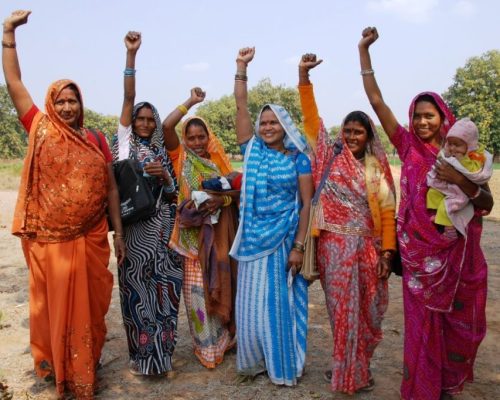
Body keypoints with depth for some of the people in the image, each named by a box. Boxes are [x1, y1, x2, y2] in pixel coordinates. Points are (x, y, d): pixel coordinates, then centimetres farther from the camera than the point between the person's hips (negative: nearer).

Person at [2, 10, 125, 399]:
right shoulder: (41, 130, 3)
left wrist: (119, 233, 1)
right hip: (47, 238, -1)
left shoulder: (96, 140, 5)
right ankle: (55, 363, 27)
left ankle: (85, 365, 27)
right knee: (52, 301, 9)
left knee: (88, 302, 10)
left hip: (90, 238, 1)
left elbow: (111, 187, 4)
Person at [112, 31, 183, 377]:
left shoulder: (162, 153, 14)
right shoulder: (125, 141, 6)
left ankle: (161, 350, 18)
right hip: (134, 225, -3)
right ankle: (141, 353, 10)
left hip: (161, 226, 3)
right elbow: (128, 97, -5)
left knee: (162, 284, 4)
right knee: (137, 284, -2)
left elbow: (173, 194, 13)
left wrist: (165, 176, -8)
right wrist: (131, 55, -14)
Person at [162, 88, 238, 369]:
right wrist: (191, 102, -4)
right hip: (195, 232, -2)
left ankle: (225, 338, 27)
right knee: (198, 288, 1)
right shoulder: (181, 157, 3)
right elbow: (167, 126, -11)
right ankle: (207, 345, 15)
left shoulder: (220, 161, 8)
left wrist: (223, 199, -18)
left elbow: (237, 190, 2)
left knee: (222, 285, 9)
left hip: (221, 232, 2)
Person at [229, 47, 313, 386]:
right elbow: (241, 106, -1)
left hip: (285, 238, -2)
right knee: (251, 302, 9)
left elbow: (307, 204, -6)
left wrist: (299, 246, -12)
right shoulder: (253, 150, 4)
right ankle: (255, 360, 28)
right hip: (254, 238, 3)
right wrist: (242, 67, -4)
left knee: (281, 302, 6)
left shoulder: (298, 159, -3)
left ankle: (284, 365, 24)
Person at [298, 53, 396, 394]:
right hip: (335, 246, -1)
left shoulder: (378, 168, 4)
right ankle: (349, 372, 22)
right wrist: (304, 76, -13)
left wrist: (387, 251, -5)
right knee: (343, 310, 7)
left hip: (367, 248, 1)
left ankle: (357, 366, 30)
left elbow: (387, 212, 2)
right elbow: (311, 117, -4)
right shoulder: (330, 157, 2)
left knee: (366, 310, 10)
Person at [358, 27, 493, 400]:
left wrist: (462, 182, -23)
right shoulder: (409, 147, -1)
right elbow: (377, 101, -5)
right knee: (423, 322, 7)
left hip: (458, 253, 2)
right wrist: (364, 50, -8)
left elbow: (487, 205, -3)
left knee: (460, 322, 13)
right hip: (420, 253, -1)